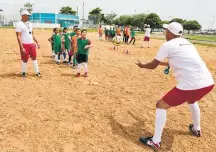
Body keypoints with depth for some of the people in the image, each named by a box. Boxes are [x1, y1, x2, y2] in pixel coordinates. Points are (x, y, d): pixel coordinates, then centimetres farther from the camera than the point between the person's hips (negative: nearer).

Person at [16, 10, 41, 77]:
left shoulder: (29, 24, 13)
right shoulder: (19, 24, -10)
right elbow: (18, 37, -16)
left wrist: (37, 42, 13)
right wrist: (22, 47, -23)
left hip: (32, 44, 7)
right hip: (24, 44, -7)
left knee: (34, 58, 10)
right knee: (25, 59, 1)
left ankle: (37, 72, 18)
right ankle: (23, 72, 20)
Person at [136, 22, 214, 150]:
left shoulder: (168, 45, -1)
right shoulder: (187, 43, 21)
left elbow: (153, 66, 6)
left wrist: (142, 65, 27)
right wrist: (163, 62, 46)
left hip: (191, 85, -8)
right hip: (208, 82, 8)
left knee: (161, 105, 7)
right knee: (191, 100, 39)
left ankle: (155, 141, 13)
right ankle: (196, 129, 54)